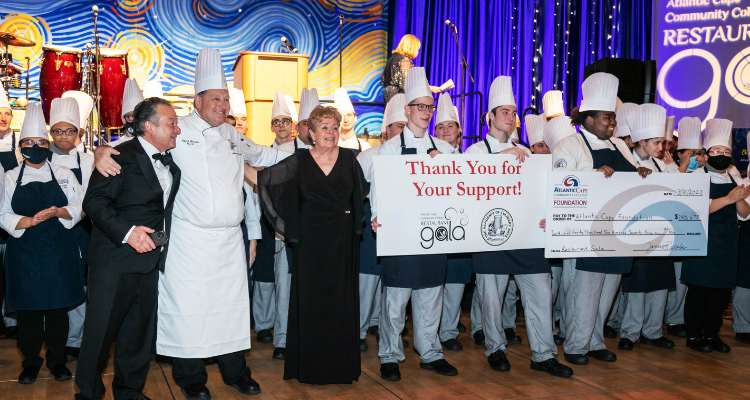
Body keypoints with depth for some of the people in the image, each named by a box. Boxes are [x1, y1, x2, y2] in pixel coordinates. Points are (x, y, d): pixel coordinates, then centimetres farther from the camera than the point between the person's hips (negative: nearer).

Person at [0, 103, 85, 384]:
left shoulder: (63, 175, 7)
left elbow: (79, 208, 3)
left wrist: (58, 213, -17)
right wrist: (31, 221, -17)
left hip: (59, 253, 0)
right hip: (25, 253, 0)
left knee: (58, 307, 3)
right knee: (28, 308, 3)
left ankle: (57, 360, 18)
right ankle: (31, 362, 19)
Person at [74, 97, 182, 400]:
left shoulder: (171, 162, 15)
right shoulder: (122, 156, -9)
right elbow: (94, 202, -16)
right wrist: (127, 231, -27)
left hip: (149, 260, 7)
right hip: (115, 260, -7)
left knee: (139, 330, 13)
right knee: (101, 329, 1)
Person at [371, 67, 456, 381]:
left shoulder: (443, 149, 12)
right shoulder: (390, 148, 1)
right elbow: (378, 187, -2)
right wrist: (378, 217, -17)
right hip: (399, 233, -4)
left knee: (431, 294, 11)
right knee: (396, 295, 0)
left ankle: (430, 353, 23)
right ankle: (390, 356, 14)